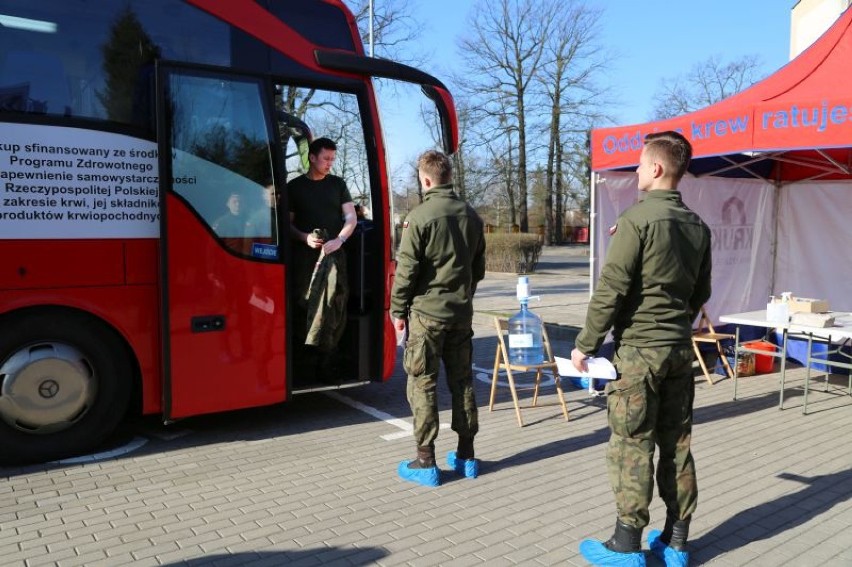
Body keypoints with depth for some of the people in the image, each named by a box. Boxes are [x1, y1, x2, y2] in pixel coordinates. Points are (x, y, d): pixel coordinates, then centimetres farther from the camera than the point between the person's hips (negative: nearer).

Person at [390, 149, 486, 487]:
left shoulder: (420, 217, -12)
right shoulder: (471, 216, 7)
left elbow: (406, 270, -12)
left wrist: (397, 310, -2)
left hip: (426, 312, -6)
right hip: (462, 313, 6)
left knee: (423, 384, 3)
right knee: (462, 380, 13)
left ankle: (425, 463, 8)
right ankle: (466, 456, 22)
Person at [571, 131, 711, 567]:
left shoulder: (637, 218, -14)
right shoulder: (697, 225, 9)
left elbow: (610, 290, -17)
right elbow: (701, 292, 16)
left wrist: (585, 344, -9)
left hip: (638, 350, -7)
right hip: (680, 350, 7)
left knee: (631, 447, 1)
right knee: (676, 445, 12)